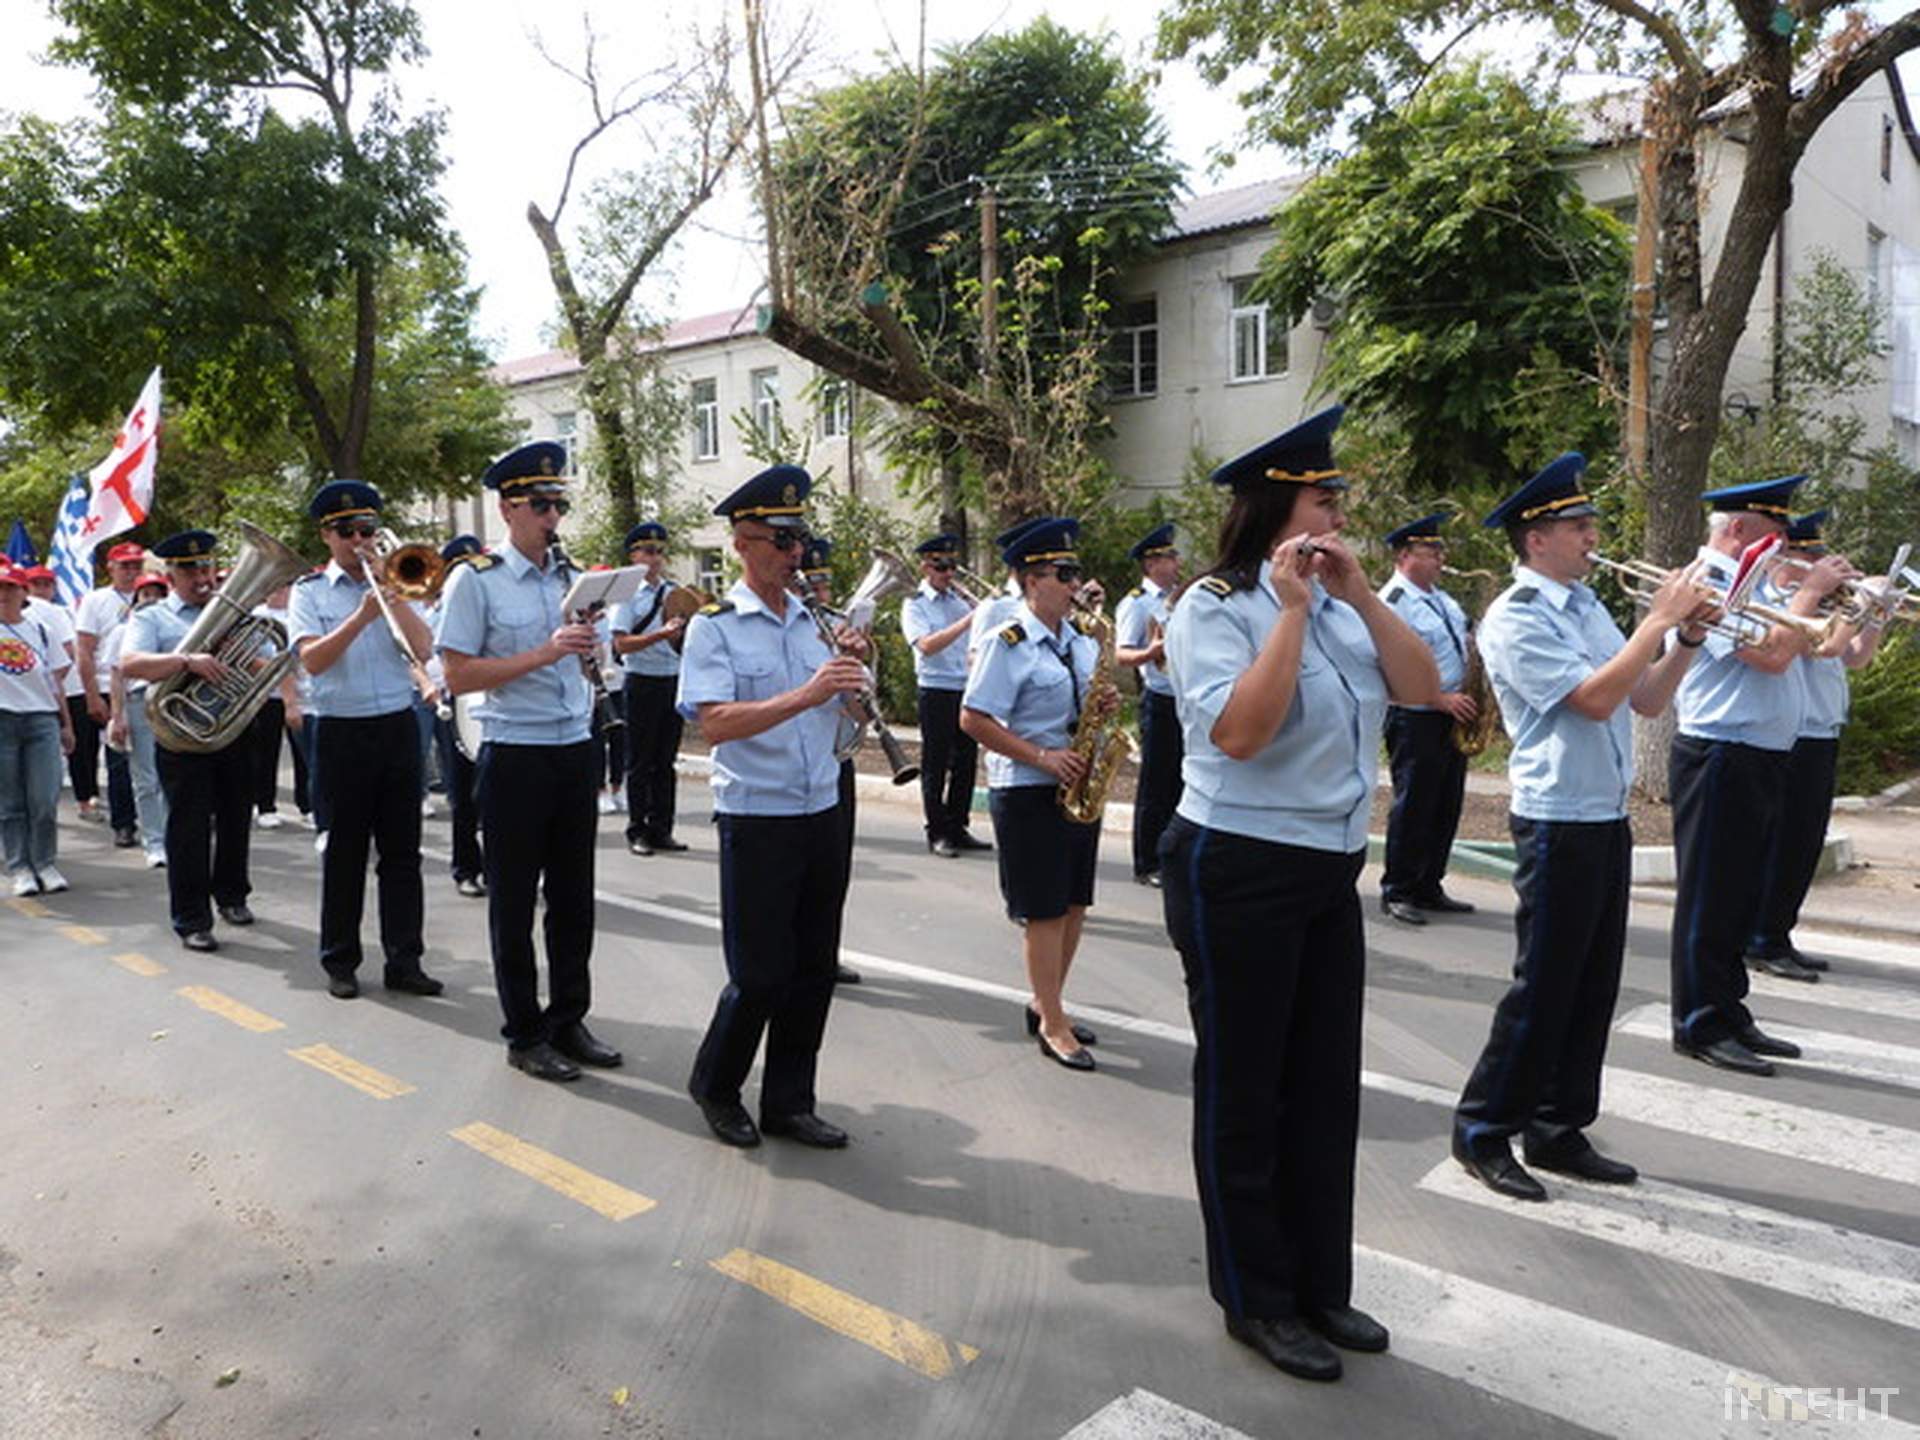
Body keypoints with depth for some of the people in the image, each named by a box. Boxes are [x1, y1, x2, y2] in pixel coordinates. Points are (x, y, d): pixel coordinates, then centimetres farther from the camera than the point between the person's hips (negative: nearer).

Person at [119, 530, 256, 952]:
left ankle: (231, 895, 32)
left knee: (236, 821, 13)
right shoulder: (152, 618, 4)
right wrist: (186, 661, -31)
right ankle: (191, 921, 3)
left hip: (235, 734, 4)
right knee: (189, 830, -3)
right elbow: (130, 663, -16)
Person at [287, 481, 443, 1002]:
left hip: (398, 727, 2)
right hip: (342, 733, -2)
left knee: (402, 851, 4)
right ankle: (340, 961, 17)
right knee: (344, 852, 5)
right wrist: (362, 616, -21)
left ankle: (404, 959, 11)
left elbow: (423, 649, -3)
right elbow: (312, 660, -11)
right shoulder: (309, 592, 4)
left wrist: (391, 593, -10)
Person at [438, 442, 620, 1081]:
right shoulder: (475, 580, -7)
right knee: (514, 902, 7)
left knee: (573, 896, 13)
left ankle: (569, 1020, 27)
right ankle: (524, 1035, 19)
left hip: (576, 752, 6)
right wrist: (543, 653, -20)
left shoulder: (571, 577, 10)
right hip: (516, 758, -5)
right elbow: (457, 675, -13)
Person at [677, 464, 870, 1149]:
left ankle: (790, 1102, 26)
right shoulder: (714, 625, -8)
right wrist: (806, 695, -29)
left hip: (823, 816, 6)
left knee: (814, 971, 11)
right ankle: (714, 1086, 25)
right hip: (757, 822, -6)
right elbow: (714, 724, -21)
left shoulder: (812, 620, 10)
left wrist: (853, 667, -5)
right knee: (760, 975, 0)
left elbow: (849, 711, 15)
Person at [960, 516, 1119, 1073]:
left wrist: (1104, 705, -3)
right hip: (1027, 792, -7)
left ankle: (1044, 1003, 29)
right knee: (1043, 911, -1)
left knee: (1075, 904, 12)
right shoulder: (1007, 644, -12)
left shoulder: (1081, 638, 11)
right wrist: (1042, 758, -20)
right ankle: (1052, 1026, 10)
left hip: (1077, 785, 8)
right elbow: (973, 719, -16)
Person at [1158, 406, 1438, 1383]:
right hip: (1237, 872, -7)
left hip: (1331, 872, 8)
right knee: (1244, 1088, 6)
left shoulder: (1339, 605, 9)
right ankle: (1255, 1301, 22)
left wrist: (1358, 593, -7)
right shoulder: (1212, 607, -13)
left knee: (1327, 1084, 15)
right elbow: (1239, 732, -27)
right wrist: (1292, 612, -23)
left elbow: (1422, 689, 0)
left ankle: (1320, 1285, 31)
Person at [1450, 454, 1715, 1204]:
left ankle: (1557, 1130, 24)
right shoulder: (1515, 618, -13)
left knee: (1593, 986, 12)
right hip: (1558, 823, -8)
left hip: (1609, 819, 8)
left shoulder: (1587, 606, 13)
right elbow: (1594, 698, -22)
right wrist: (1659, 619, -15)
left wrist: (1688, 637, -1)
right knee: (1543, 988, -2)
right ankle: (1483, 1130, 11)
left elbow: (1646, 699, 13)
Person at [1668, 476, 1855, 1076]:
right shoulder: (1710, 584, -12)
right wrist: (1811, 589, -11)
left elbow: (1818, 645, 25)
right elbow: (1770, 653, -23)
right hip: (1720, 758, -10)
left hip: (1760, 762, 10)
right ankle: (1700, 1026, 4)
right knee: (1709, 897, -3)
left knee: (1738, 898, 15)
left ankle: (1730, 1016, 24)